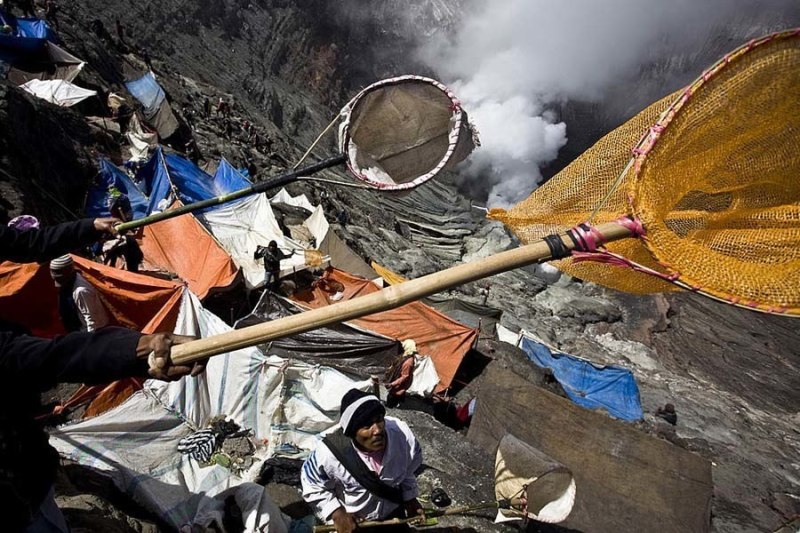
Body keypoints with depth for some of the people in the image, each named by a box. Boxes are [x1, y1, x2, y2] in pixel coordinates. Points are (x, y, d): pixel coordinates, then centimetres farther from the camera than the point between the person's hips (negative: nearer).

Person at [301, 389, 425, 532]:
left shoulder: (402, 434, -28)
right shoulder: (330, 452, -34)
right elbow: (312, 485, -13)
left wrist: (410, 497, -3)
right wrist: (336, 513, -18)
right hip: (351, 521, -2)